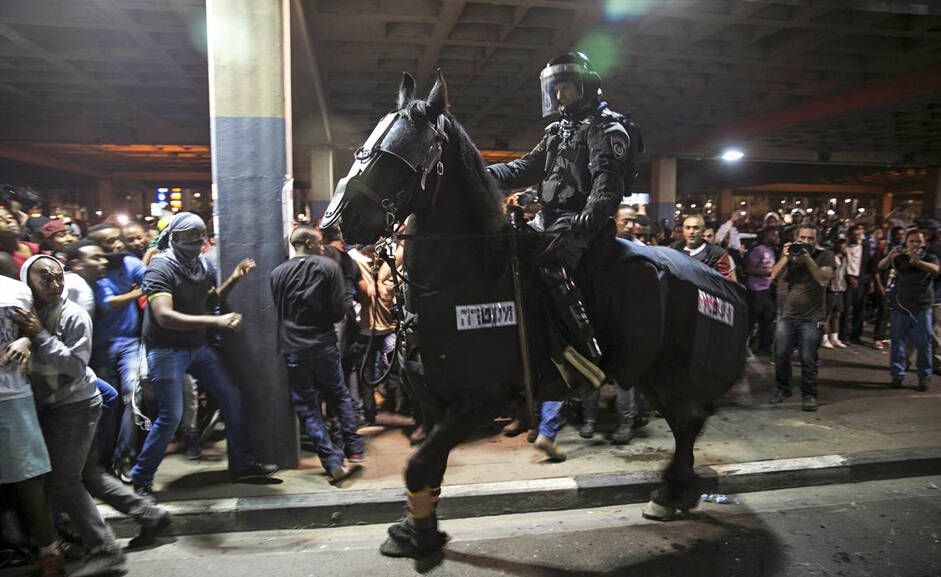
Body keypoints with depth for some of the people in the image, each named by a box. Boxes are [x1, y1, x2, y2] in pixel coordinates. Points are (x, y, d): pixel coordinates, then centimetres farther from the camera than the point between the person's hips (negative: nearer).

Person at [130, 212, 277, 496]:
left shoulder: (203, 264, 6)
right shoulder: (161, 268, -18)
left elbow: (211, 298, 18)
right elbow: (164, 317, -30)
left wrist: (233, 279, -1)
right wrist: (216, 321, -39)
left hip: (197, 345, 8)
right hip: (167, 350, -7)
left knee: (231, 397, 6)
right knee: (171, 416, -8)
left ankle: (243, 464, 18)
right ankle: (141, 480, 13)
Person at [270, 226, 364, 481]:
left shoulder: (277, 273, 2)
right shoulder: (329, 267, -4)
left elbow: (276, 312, 10)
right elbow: (339, 311, -7)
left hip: (293, 351, 1)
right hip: (324, 345, -1)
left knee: (307, 408, 7)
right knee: (340, 396, 18)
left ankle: (333, 463, 3)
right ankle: (354, 449, 20)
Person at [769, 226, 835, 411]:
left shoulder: (825, 256, 1)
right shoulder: (789, 253, 9)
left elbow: (824, 279, -15)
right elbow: (774, 276, -3)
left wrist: (808, 259, -20)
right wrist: (786, 258, -16)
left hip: (811, 317, -3)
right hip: (787, 314, 3)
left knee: (808, 358, -5)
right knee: (781, 355, 3)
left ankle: (809, 395, 9)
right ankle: (782, 389, 22)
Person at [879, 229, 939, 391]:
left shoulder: (929, 257, 3)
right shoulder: (900, 258, 5)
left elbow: (935, 269, -20)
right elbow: (881, 267, -11)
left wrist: (917, 262, -40)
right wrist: (890, 256, -32)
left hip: (921, 308, -1)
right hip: (900, 308, 1)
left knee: (923, 344, 1)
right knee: (897, 342, 4)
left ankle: (924, 376, 12)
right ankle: (897, 375, 14)